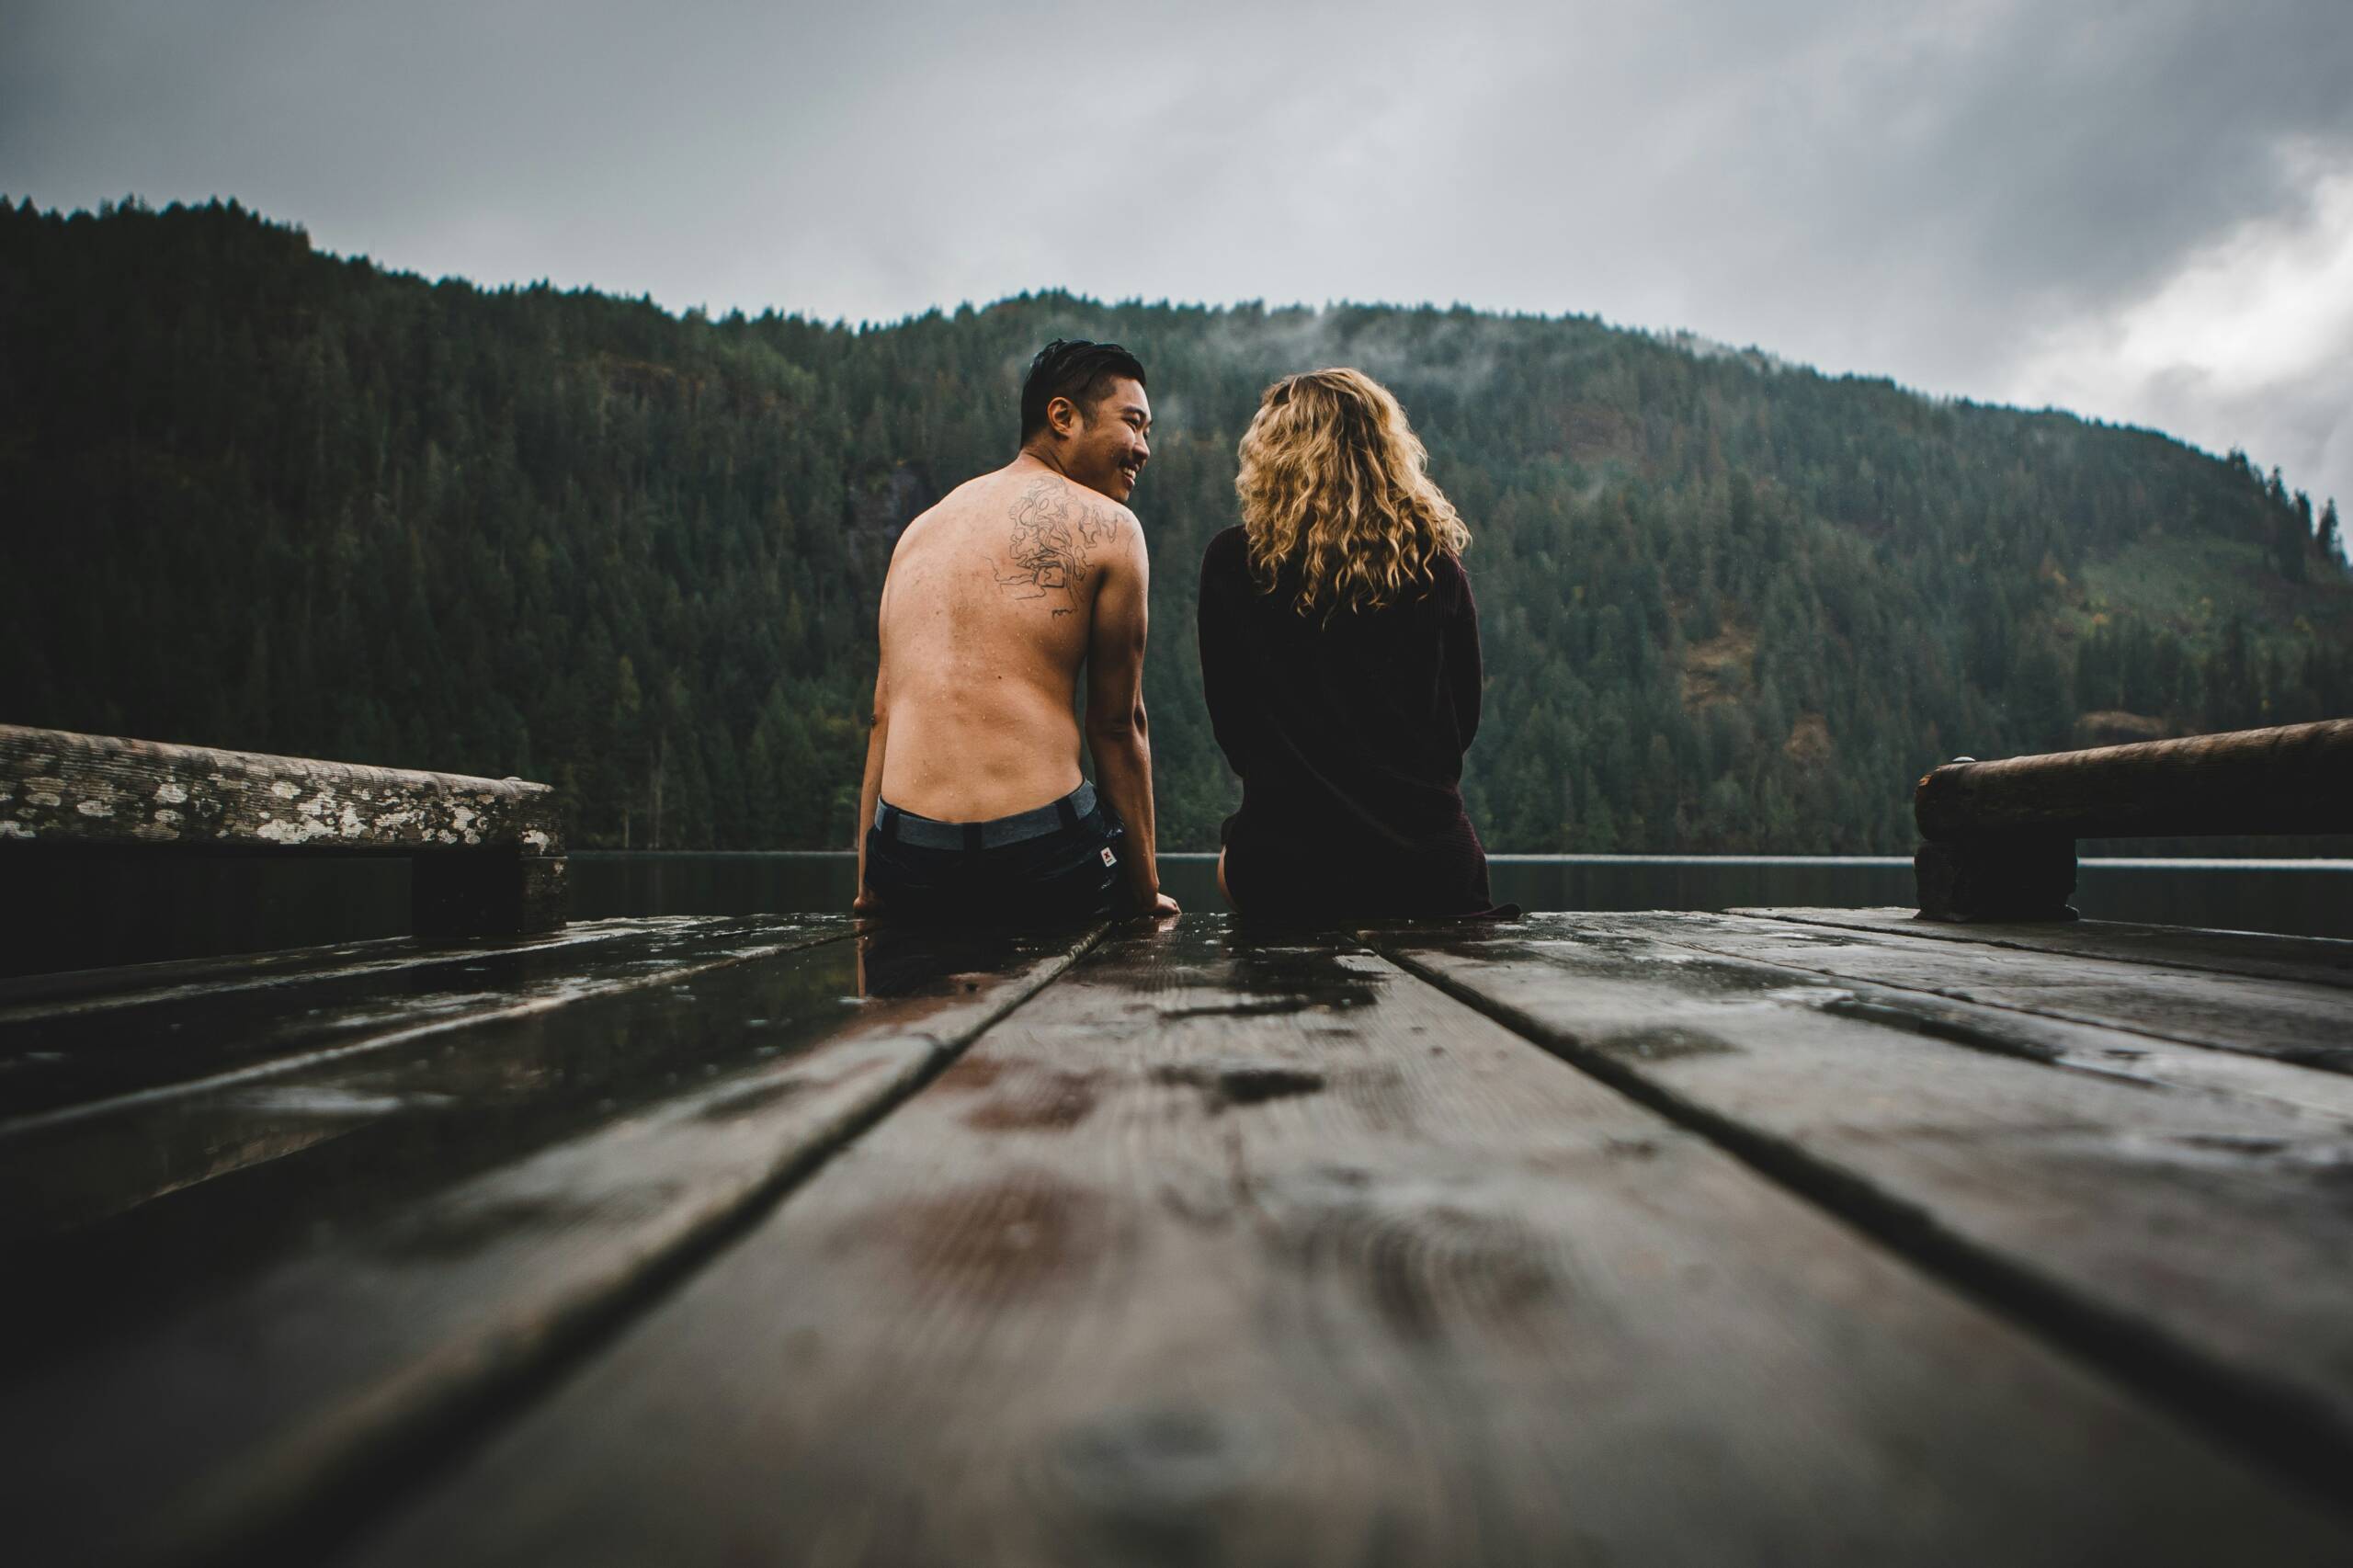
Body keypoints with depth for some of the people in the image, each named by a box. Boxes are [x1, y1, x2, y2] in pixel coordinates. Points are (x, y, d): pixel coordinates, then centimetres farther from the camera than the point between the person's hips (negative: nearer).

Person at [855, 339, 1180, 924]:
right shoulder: (1107, 526, 1)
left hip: (905, 861, 6)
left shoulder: (921, 528, 18)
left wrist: (869, 887, 20)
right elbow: (1117, 723, 4)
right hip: (1040, 860, -5)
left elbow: (883, 714, 16)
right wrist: (1146, 894, 13)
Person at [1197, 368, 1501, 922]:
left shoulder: (1232, 562, -5)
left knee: (1230, 864, 34)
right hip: (1429, 862, 2)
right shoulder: (1435, 560, -1)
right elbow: (1465, 715, 8)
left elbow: (1229, 720, 3)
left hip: (1284, 865, -1)